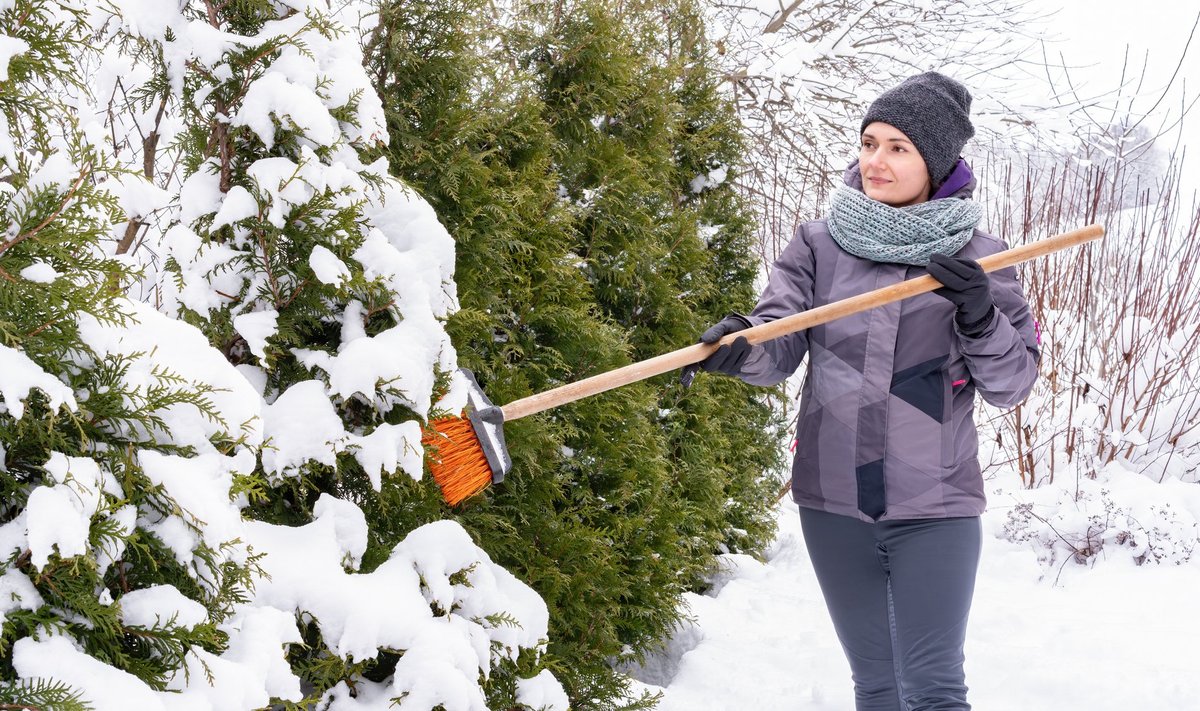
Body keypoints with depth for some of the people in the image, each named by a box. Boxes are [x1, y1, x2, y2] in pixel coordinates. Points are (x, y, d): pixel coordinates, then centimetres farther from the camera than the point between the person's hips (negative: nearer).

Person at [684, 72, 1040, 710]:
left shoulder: (978, 259, 0)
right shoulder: (818, 245, 3)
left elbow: (1013, 385, 0)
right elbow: (779, 344, -7)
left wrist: (980, 319, -19)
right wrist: (740, 345, -30)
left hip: (934, 509, -2)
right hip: (834, 503, 3)